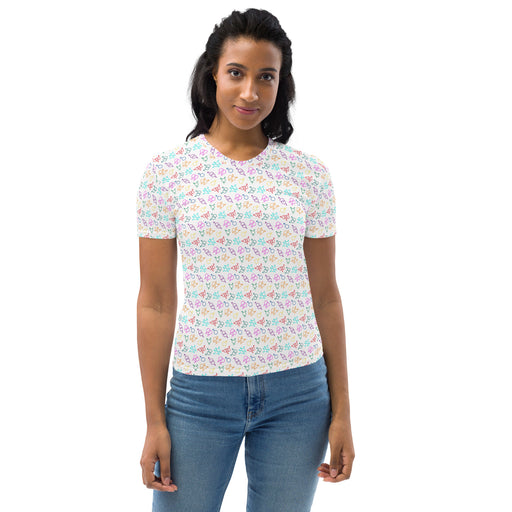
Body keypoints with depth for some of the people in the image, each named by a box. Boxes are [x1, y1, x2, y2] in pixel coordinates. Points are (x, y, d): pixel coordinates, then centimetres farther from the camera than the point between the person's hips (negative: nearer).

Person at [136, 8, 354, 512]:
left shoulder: (308, 173, 1)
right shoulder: (168, 169, -3)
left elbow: (325, 297, 5)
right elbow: (156, 302, -1)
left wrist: (341, 412, 5)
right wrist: (154, 421, -2)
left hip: (296, 394, 1)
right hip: (199, 392, -1)